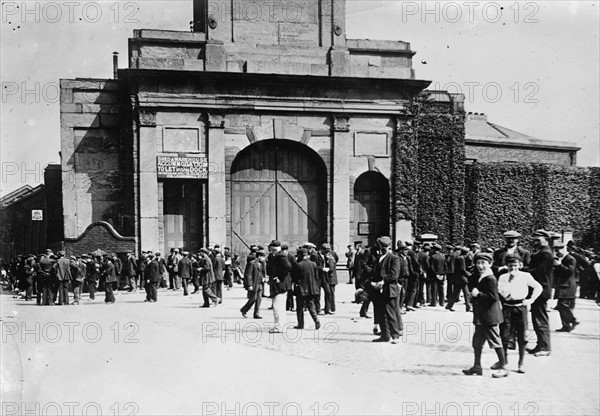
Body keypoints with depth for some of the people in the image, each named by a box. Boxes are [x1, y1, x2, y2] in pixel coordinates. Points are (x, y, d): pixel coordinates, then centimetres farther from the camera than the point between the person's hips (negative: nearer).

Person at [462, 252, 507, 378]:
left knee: (495, 341, 0)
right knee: (477, 341, 14)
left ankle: (502, 368, 9)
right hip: (480, 317, 10)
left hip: (490, 316, -10)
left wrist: (478, 294, -23)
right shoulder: (479, 278, 13)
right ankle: (477, 366, 23)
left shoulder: (490, 279, -16)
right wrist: (473, 296, 4)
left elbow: (494, 297, -22)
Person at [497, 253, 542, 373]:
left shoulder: (525, 276, 0)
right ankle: (504, 358, 23)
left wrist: (531, 300, 1)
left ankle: (521, 362, 15)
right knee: (505, 334, 2)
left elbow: (538, 287, 9)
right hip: (507, 308, 0)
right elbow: (503, 294, -13)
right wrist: (510, 280, -16)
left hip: (520, 307, 0)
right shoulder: (503, 277, -1)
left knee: (522, 336, 4)